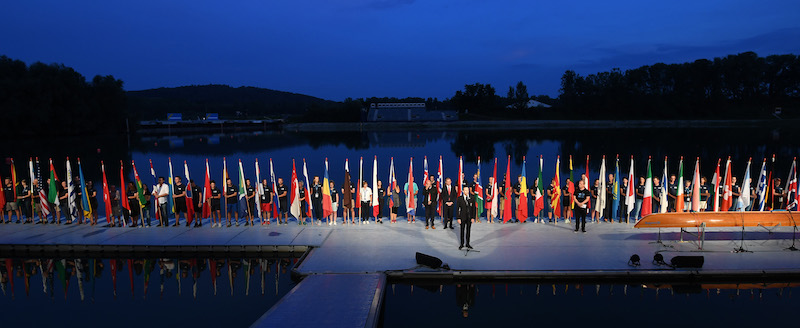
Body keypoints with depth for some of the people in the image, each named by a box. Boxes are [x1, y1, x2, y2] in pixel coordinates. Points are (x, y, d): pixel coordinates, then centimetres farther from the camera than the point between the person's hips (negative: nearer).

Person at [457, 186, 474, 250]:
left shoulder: (472, 198, 1)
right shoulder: (460, 198, -4)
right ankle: (462, 244, 17)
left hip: (469, 217, 2)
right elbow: (458, 209, -3)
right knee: (462, 231, 7)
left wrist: (473, 217, -3)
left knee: (468, 230, 9)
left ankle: (467, 244, 20)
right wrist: (458, 218, -8)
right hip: (462, 217, -2)